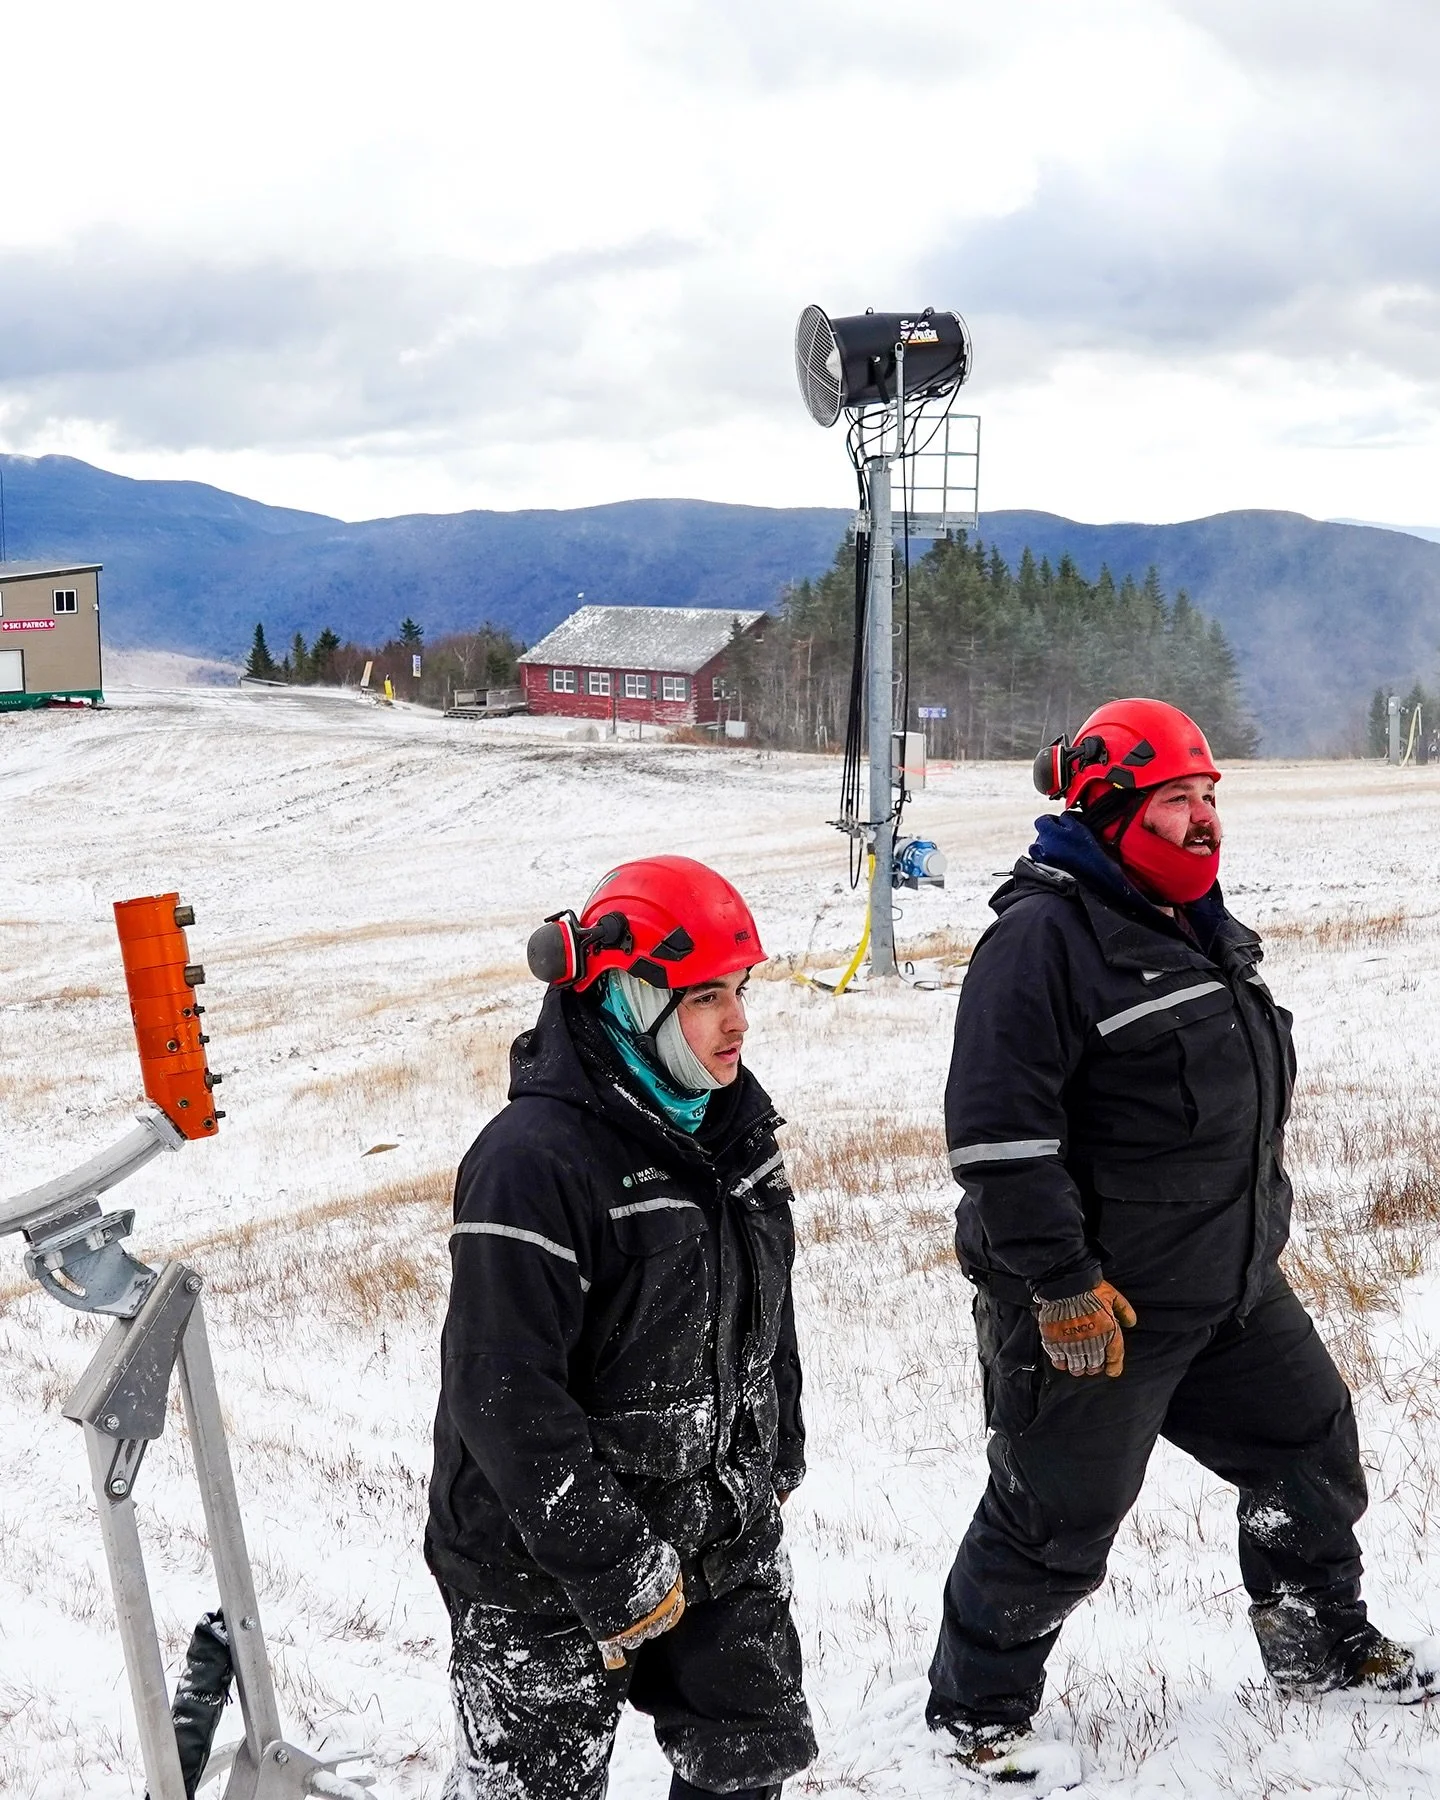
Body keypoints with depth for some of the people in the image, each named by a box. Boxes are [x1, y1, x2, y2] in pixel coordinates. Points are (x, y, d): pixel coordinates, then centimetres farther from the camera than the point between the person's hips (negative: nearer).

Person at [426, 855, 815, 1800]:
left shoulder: (730, 1120, 2)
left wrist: (780, 1459, 23)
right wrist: (613, 1572, -23)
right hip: (553, 1569, -7)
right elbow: (505, 1399, -26)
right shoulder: (532, 1162, -25)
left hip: (724, 1536, 7)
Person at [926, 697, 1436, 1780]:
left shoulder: (1197, 923, 11)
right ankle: (977, 1710, 22)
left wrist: (1254, 1235, 24)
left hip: (1234, 1289, 9)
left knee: (1312, 1447, 20)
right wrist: (1064, 1287, -24)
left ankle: (1323, 1648, 41)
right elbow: (998, 1130, -24)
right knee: (1058, 1522, 2)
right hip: (1098, 1307, -9)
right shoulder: (1045, 936, -19)